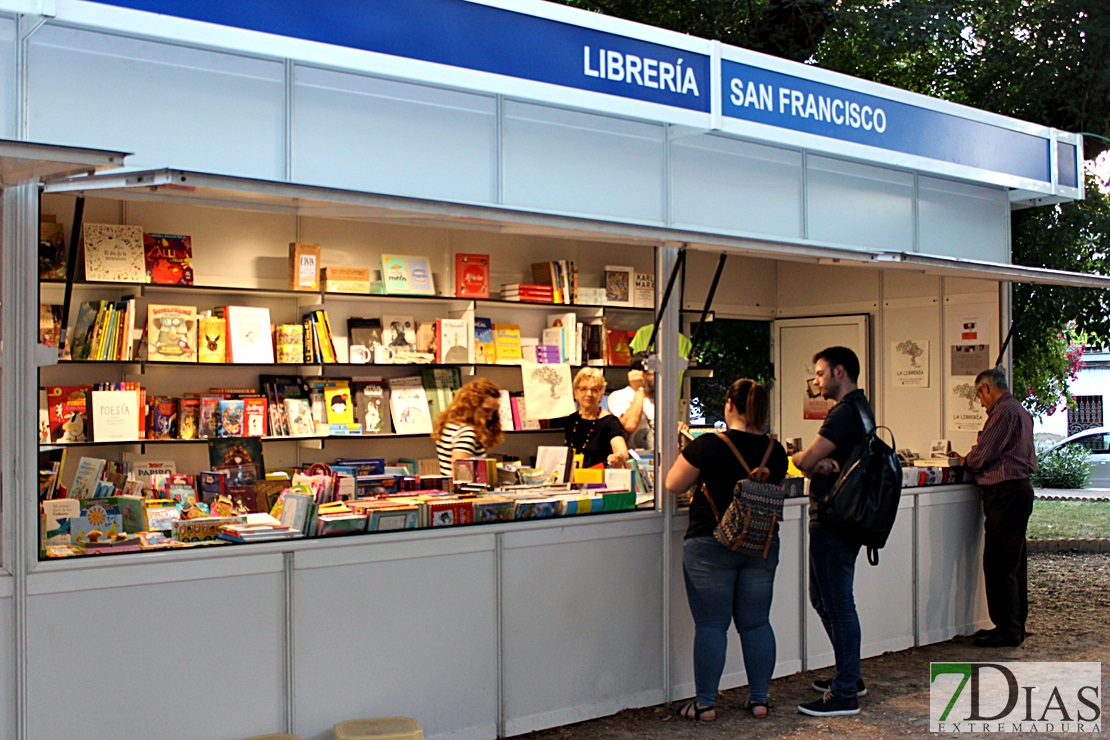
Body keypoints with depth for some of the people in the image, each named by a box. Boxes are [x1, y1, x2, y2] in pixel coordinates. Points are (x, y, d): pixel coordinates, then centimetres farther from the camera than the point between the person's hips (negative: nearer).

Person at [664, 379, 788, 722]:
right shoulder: (775, 451, -1)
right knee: (756, 623, 12)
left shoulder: (707, 446, -15)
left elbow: (674, 484, -4)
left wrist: (686, 450, 10)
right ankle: (759, 699, 19)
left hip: (711, 547, -4)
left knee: (711, 625, 3)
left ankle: (705, 703, 9)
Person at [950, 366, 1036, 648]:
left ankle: (1007, 630, -5)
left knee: (999, 564, -7)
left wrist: (965, 461, 4)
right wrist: (972, 460, 18)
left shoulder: (1003, 412, -14)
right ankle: (1016, 625, 20)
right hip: (1020, 489, 11)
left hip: (1005, 493, -11)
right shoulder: (1019, 410, 18)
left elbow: (981, 457, -16)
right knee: (1013, 563, 14)